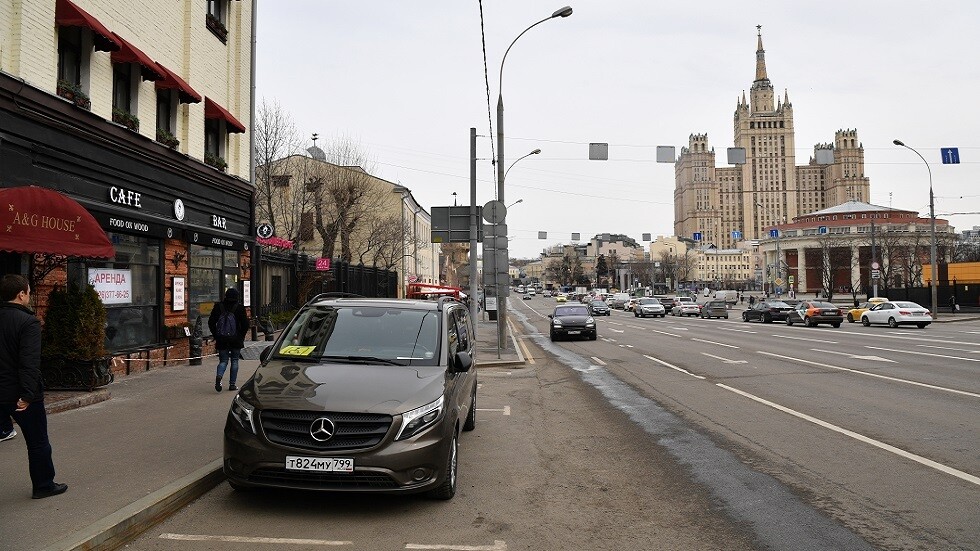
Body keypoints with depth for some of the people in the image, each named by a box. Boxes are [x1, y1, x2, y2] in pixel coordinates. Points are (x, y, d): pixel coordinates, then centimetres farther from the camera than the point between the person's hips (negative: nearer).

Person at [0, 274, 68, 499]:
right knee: (38, 442, 11)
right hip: (20, 394, -6)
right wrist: (28, 394, -23)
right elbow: (30, 362, -24)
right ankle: (44, 485, 22)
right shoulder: (28, 322, -16)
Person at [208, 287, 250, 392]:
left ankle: (219, 376, -21)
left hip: (222, 340, 2)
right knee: (234, 361, 9)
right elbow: (245, 324, -6)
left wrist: (216, 335, 10)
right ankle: (232, 384, 9)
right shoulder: (240, 307, -4)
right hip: (236, 339, -2)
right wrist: (241, 336, 7)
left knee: (223, 361, 8)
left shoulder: (218, 306, 2)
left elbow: (211, 322, 2)